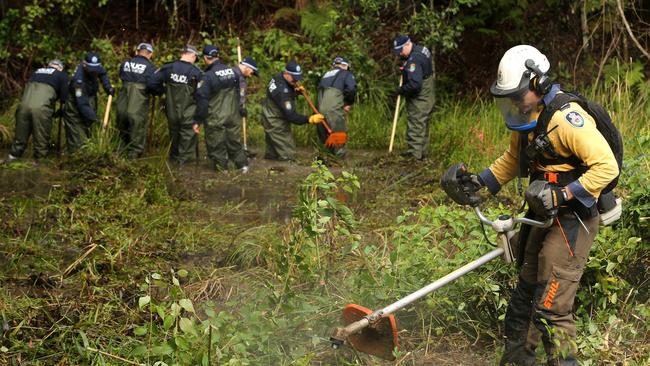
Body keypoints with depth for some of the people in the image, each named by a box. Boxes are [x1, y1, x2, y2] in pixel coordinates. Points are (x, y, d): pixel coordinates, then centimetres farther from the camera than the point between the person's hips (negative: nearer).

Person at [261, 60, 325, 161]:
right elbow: (290, 115, -35)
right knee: (288, 155, -9)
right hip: (275, 123, -10)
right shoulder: (282, 91, -33)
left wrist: (296, 89, -4)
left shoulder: (278, 77, -3)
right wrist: (309, 119, -42)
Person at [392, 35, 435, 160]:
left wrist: (401, 90, -14)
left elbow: (414, 84, -30)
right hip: (426, 97, 10)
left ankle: (414, 152, -3)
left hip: (418, 100, -10)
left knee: (415, 125, -6)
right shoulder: (422, 50, 8)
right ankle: (422, 152, 23)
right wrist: (405, 69, 12)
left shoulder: (414, 59, -24)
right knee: (423, 126, 16)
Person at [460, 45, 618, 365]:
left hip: (573, 218, -9)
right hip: (542, 216, 9)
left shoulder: (566, 117, -22)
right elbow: (514, 158, 23)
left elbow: (607, 166, -26)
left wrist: (563, 195, -29)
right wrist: (480, 181, 12)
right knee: (525, 295, 19)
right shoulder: (526, 117, 6)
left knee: (550, 308, -12)